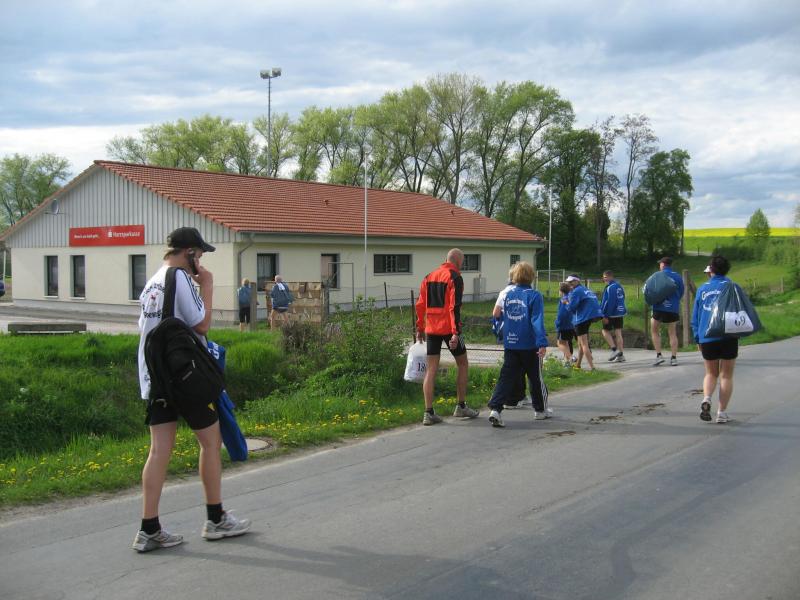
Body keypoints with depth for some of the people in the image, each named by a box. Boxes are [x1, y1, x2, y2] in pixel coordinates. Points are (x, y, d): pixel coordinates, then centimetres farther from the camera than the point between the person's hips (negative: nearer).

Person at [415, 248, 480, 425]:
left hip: (431, 329, 6)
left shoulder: (429, 276, 14)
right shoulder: (455, 277, -7)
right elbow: (454, 307, -16)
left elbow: (420, 305, 14)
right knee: (463, 364, 13)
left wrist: (420, 328, 20)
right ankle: (461, 407, 18)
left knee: (431, 369, 4)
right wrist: (456, 332, -20)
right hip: (448, 328, -6)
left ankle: (429, 413, 0)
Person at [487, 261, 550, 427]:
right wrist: (542, 343, -20)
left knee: (506, 377, 0)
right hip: (529, 345, -3)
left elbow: (498, 315, 14)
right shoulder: (534, 296, -10)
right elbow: (537, 321, -17)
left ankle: (495, 409, -17)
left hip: (510, 344, 3)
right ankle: (540, 409, 28)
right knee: (536, 378, 14)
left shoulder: (508, 294, 5)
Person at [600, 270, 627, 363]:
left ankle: (614, 349, -5)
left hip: (612, 314, -8)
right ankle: (620, 355, 7)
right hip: (620, 313, 8)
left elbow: (608, 302, -21)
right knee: (618, 332, 8)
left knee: (606, 330, 6)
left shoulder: (610, 288, -17)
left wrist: (605, 315, -19)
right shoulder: (620, 286, 12)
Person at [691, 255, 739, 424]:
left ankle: (706, 399, -11)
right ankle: (722, 413, 7)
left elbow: (695, 317, 8)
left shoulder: (702, 289, 5)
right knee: (726, 375, 8)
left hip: (707, 339, 2)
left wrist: (698, 339, 15)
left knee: (711, 374, 16)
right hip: (728, 338, -2)